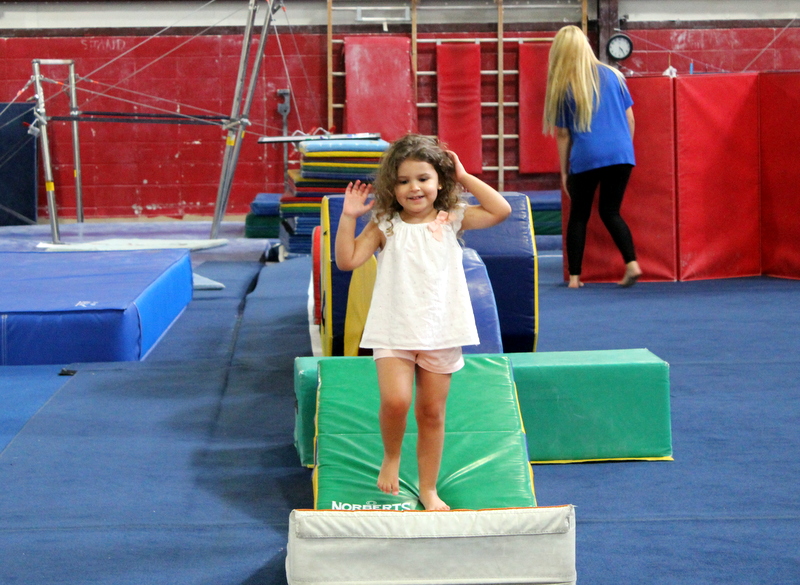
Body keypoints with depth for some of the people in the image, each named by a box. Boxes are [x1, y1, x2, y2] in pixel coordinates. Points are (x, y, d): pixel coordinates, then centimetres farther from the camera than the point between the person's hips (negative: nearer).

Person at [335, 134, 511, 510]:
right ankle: (391, 457, 10)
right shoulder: (385, 225, 1)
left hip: (441, 332, 1)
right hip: (394, 332, -1)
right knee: (394, 400, -21)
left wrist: (466, 179, -4)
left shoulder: (452, 219, 3)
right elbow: (347, 260, -4)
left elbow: (500, 211, -7)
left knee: (432, 413, 8)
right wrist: (348, 217, -12)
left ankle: (428, 488, 22)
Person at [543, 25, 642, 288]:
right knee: (610, 212, 13)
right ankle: (632, 263, -5)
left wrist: (564, 172, 12)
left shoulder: (561, 86, 1)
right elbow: (629, 118, 11)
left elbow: (562, 134, 4)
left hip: (585, 158, -2)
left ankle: (574, 276, 9)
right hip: (620, 154, 2)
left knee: (579, 216, 12)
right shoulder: (612, 75, 7)